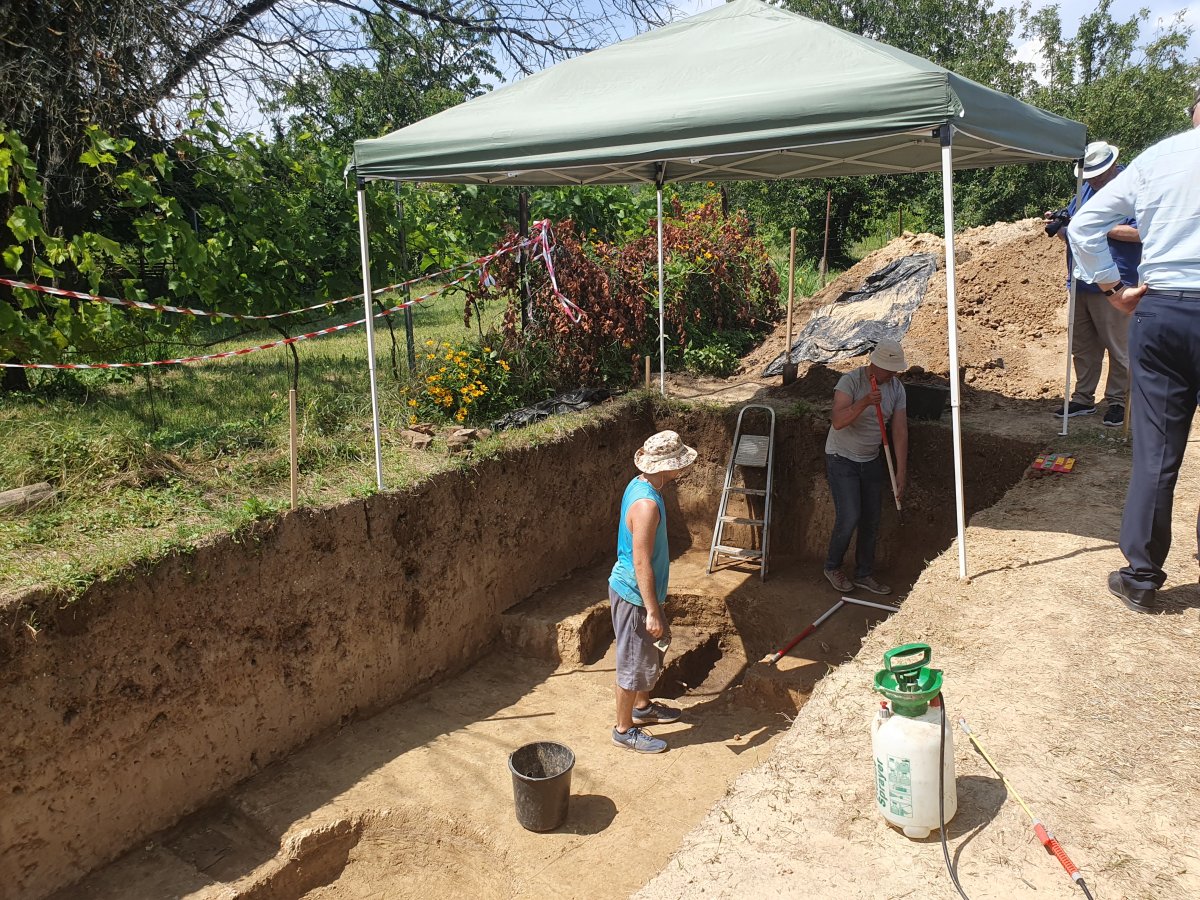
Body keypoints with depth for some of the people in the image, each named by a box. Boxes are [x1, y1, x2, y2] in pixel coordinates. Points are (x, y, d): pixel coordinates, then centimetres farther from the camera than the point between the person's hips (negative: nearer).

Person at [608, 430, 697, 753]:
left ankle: (642, 707, 45)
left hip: (638, 591, 10)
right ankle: (624, 729, 24)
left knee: (655, 648, 26)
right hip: (634, 595, -10)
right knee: (634, 662, 6)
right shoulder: (647, 504, -30)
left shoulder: (639, 485, 1)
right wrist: (652, 611, -22)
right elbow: (641, 562, -28)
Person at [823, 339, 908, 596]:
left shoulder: (896, 388, -3)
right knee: (849, 518, -11)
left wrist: (901, 472, -8)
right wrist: (864, 402, -45)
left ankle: (864, 574, 24)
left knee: (871, 521, 8)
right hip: (842, 459, -6)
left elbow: (900, 432, -4)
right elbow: (838, 421, -31)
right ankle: (832, 567, 12)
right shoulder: (850, 381, -20)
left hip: (871, 461, 6)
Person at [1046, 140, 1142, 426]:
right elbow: (1069, 234, 23)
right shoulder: (1085, 191, 18)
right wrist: (1059, 225, 1)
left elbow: (1141, 232, -14)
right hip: (1081, 283, 7)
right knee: (1082, 347, 11)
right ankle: (1083, 398, 20)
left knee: (1118, 347, 1)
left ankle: (1116, 401, 9)